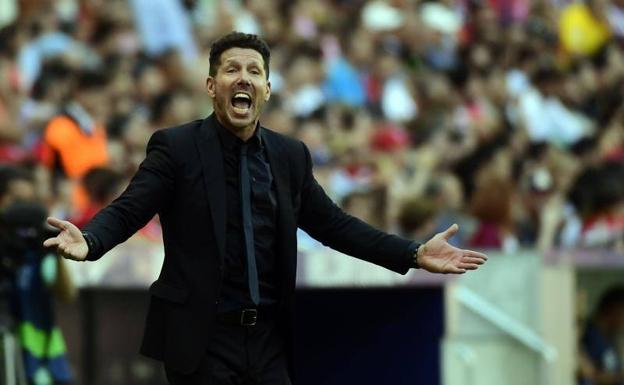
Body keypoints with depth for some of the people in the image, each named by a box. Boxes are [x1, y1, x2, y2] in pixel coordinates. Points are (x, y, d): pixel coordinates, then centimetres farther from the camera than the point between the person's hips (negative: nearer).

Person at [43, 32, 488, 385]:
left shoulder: (290, 155, 10)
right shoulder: (176, 147, -3)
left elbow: (332, 223, 15)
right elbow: (127, 211, -9)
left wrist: (414, 254, 7)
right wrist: (88, 241, -32)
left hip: (269, 339, 4)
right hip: (201, 339, -4)